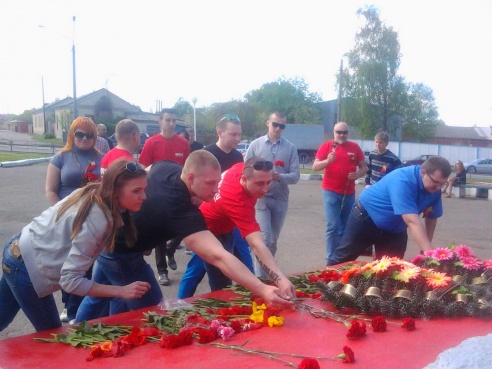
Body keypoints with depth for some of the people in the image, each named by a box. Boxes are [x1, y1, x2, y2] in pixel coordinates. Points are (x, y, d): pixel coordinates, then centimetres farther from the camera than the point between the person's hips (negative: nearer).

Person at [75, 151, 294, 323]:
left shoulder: (166, 168, -14)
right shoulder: (181, 210, -38)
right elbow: (219, 257, -48)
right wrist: (262, 290, -53)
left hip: (107, 237, 9)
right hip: (121, 254, -9)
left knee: (97, 297, 29)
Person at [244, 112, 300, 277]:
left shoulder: (290, 148, 3)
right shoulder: (255, 144, 2)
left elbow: (295, 175, -2)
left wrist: (280, 177, -20)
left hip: (280, 199, 3)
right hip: (260, 198, -2)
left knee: (273, 242, 13)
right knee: (264, 239, -12)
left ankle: (264, 273, 28)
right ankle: (260, 278, -7)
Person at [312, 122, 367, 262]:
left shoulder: (355, 147, 5)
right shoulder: (326, 146, -2)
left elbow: (364, 167, 11)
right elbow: (315, 167, -4)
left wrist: (357, 174, -11)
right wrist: (327, 161, -23)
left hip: (349, 193, 3)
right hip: (331, 192, -3)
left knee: (345, 227, 11)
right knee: (333, 226, -10)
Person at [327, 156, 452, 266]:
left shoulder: (434, 188, -12)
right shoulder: (403, 181, -36)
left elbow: (432, 217, 1)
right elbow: (412, 221, -44)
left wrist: (426, 248, -3)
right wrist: (430, 253, -49)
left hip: (394, 229, 7)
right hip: (366, 216, -7)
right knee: (344, 256, 5)